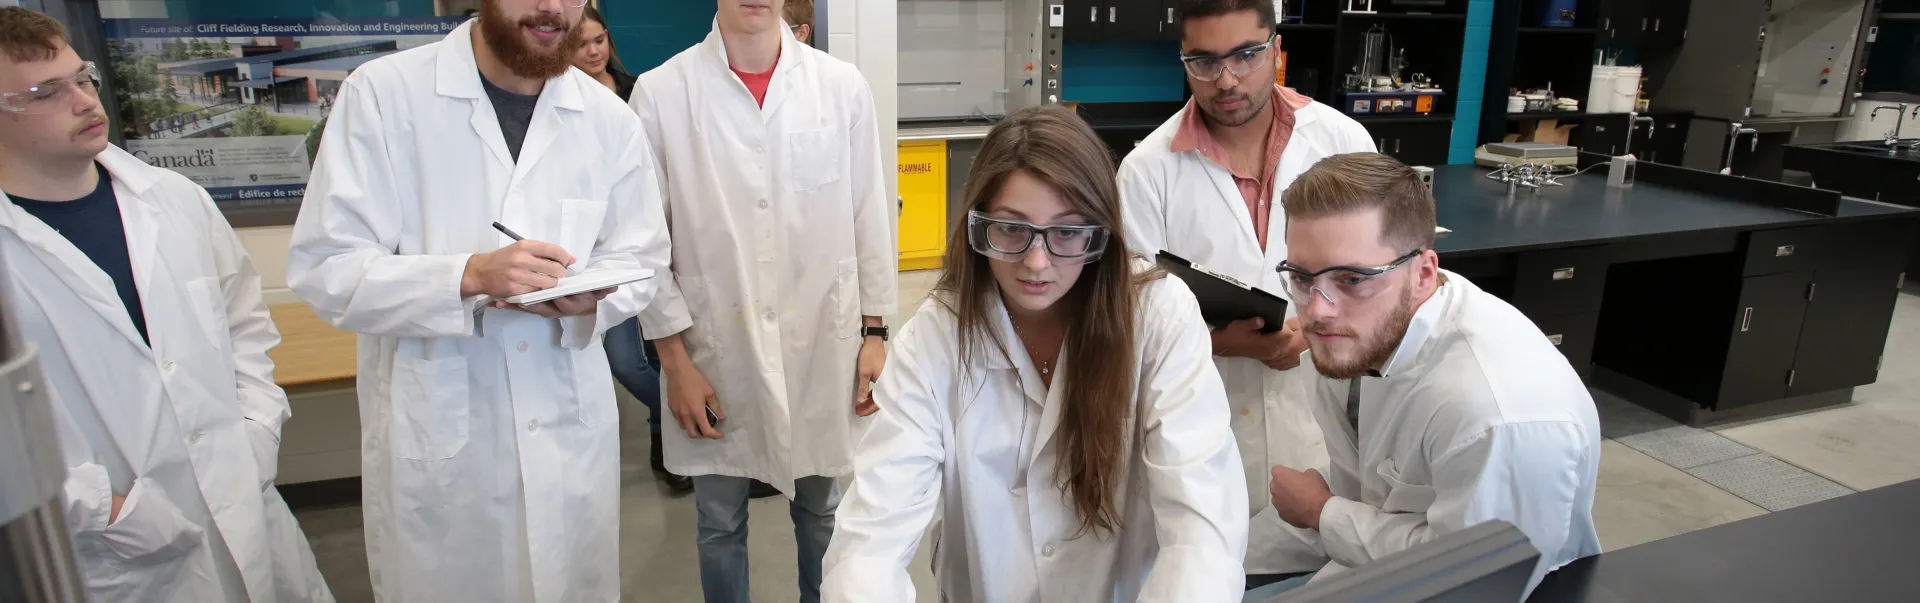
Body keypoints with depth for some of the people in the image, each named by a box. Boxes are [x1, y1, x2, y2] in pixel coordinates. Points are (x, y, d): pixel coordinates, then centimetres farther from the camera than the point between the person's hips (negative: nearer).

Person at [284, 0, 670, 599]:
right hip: (434, 438, -2)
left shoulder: (610, 117, 1)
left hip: (571, 432, 3)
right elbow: (324, 268, -10)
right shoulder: (381, 92, -8)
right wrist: (470, 274, -25)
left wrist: (591, 298, -15)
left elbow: (638, 260, 7)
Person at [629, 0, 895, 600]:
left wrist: (875, 332, 3)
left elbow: (870, 214, 2)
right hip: (715, 348, -1)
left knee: (822, 511, 16)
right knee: (720, 523, 15)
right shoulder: (659, 92, -6)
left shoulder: (843, 85, -2)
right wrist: (674, 358, -4)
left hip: (823, 343, 1)